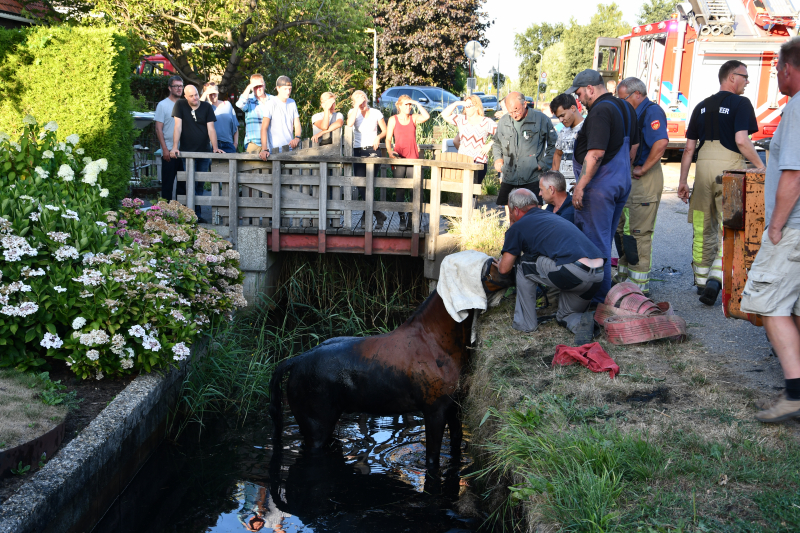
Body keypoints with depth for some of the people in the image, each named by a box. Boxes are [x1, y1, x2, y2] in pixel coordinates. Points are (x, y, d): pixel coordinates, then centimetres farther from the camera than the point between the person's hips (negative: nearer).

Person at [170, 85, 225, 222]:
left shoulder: (207, 107, 3)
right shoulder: (180, 105, 0)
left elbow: (211, 128, -1)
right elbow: (178, 126, -6)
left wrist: (215, 147, -12)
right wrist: (175, 147, -15)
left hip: (204, 152, 2)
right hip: (187, 152, -2)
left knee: (200, 184, 5)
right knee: (191, 184, -9)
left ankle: (197, 215, 9)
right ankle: (195, 214, -6)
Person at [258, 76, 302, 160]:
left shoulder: (292, 103, 13)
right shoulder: (271, 104, -5)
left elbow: (297, 125, 13)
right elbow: (264, 128, -12)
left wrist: (297, 138, -10)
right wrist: (264, 149, -23)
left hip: (290, 148, 5)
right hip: (275, 150, -5)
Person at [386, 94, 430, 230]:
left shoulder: (414, 118, 10)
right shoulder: (393, 119, 7)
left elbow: (426, 116, -9)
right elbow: (388, 139, 4)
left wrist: (417, 104, -5)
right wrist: (390, 152, -12)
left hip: (413, 158, 1)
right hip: (398, 158, -1)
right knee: (399, 190, -1)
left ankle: (411, 219, 4)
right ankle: (402, 219, 5)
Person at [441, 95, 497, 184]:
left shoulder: (486, 122, 1)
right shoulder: (461, 120, 15)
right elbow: (445, 115, 9)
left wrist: (489, 144, -11)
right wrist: (457, 103, 2)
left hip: (479, 162, -4)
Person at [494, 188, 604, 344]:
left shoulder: (518, 227, 10)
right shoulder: (552, 216, 32)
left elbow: (504, 268, 15)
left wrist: (501, 263, 41)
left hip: (572, 271, -7)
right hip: (598, 275, 7)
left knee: (525, 265, 17)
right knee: (565, 316, 30)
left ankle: (525, 322, 18)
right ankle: (580, 323, -4)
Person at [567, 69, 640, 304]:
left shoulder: (600, 111, -18)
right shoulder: (626, 107, 12)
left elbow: (596, 154, -25)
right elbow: (633, 146, 20)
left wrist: (579, 186, -21)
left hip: (600, 185, -10)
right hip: (622, 183, 10)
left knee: (595, 241, -2)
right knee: (605, 239, 18)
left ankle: (598, 297, 3)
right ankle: (605, 291, 27)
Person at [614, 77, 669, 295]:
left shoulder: (652, 112, -14)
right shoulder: (635, 113, 17)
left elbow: (661, 142, -30)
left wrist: (642, 169, -24)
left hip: (645, 179, -11)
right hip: (628, 179, 11)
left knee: (638, 232, -8)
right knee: (621, 228, 16)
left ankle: (639, 284, -2)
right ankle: (624, 276, 28)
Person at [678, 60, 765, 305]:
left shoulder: (702, 106, 14)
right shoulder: (741, 103, -3)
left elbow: (689, 147, 12)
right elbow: (741, 140, -16)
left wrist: (683, 181, 14)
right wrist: (760, 166, -5)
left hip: (704, 166, 5)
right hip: (729, 168, -5)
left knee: (703, 228, 13)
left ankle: (702, 280, 21)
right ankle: (715, 278, -16)